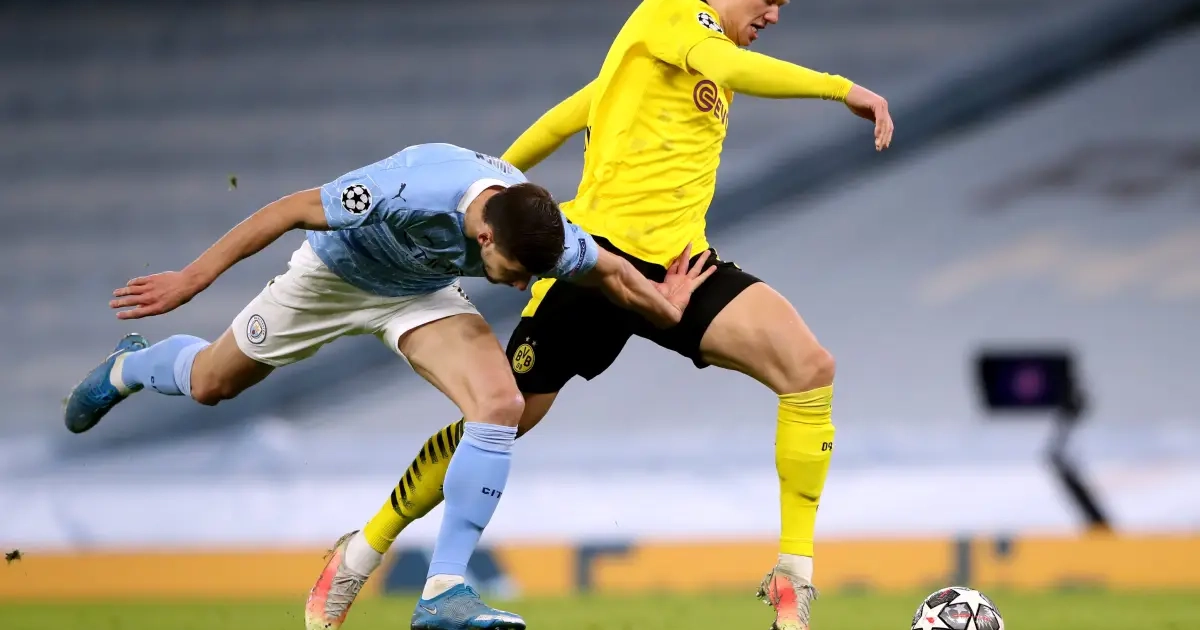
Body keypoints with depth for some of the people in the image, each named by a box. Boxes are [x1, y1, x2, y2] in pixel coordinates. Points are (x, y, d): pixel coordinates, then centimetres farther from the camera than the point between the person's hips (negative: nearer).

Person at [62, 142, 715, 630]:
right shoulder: (409, 191, -44)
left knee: (500, 404, -22)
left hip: (420, 292, 3)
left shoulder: (543, 235, -30)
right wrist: (193, 278, -29)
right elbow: (291, 210, -32)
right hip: (334, 271, -3)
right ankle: (125, 368, 54)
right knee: (210, 384, 16)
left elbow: (610, 272, -6)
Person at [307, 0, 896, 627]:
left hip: (677, 262, 7)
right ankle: (363, 551, 19)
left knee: (808, 365, -15)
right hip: (602, 249, -7)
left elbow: (573, 112, 28)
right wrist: (842, 88, -28)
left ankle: (793, 577, -12)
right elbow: (730, 68, -26)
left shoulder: (705, 53, 21)